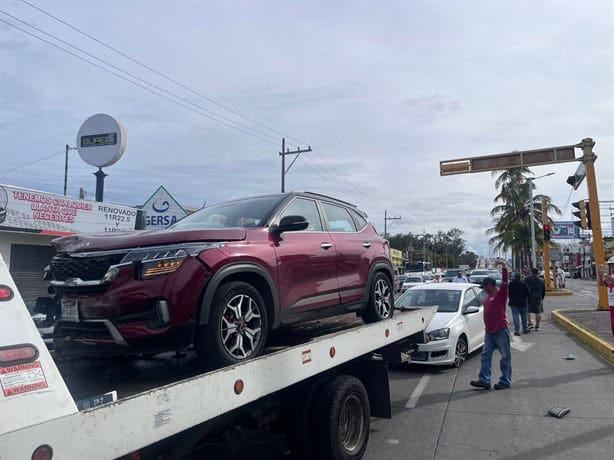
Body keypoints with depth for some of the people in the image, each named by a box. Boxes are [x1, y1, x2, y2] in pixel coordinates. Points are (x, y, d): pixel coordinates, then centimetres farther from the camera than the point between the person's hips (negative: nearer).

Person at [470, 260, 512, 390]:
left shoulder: (501, 294, -8)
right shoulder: (488, 297, 14)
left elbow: (505, 282, -24)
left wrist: (504, 268, -33)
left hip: (501, 330, -8)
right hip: (489, 331, 8)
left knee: (505, 356, 4)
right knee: (486, 355, 5)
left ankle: (505, 381, 12)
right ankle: (484, 380, 8)